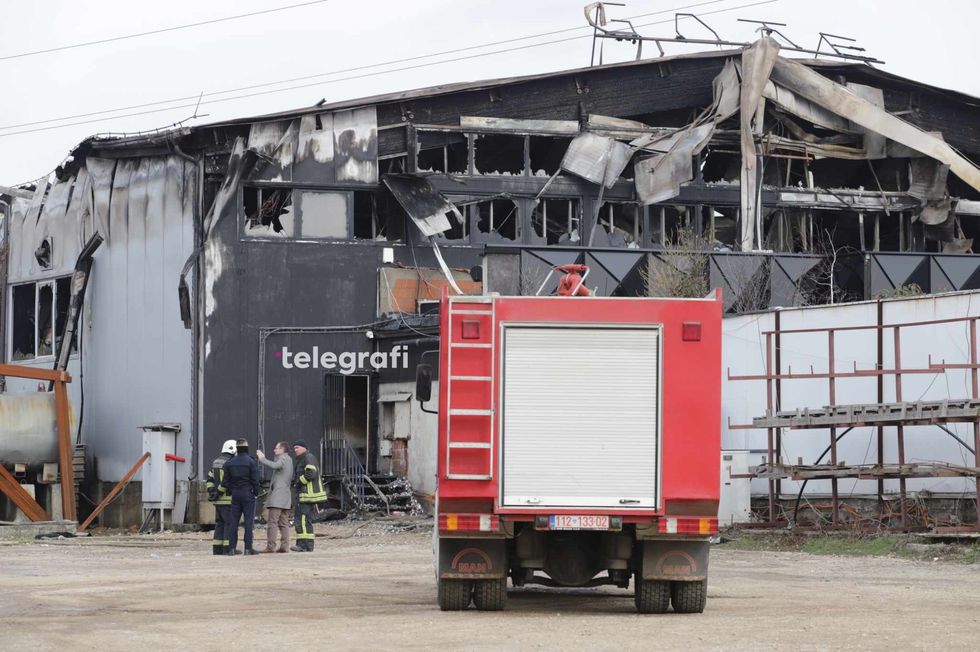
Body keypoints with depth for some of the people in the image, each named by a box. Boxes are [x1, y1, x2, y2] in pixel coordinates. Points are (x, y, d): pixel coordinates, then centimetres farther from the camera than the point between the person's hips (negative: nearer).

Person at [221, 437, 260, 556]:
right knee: (249, 520, -2)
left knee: (233, 521, 7)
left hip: (235, 494, 4)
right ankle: (248, 548, -6)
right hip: (248, 494, -4)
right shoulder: (251, 462, -8)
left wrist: (230, 491, 15)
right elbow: (255, 480, -10)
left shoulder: (229, 463, 6)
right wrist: (256, 492, 3)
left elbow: (225, 481, 6)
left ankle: (232, 547, 6)